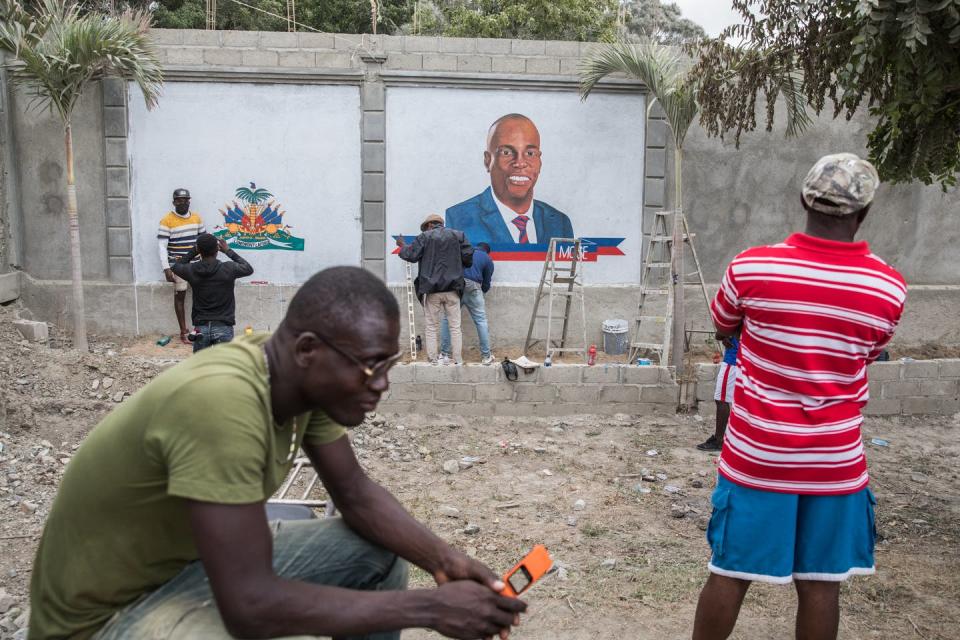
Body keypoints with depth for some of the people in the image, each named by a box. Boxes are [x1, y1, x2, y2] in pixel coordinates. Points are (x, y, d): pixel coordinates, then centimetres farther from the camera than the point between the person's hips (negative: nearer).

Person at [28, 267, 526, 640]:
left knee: (378, 550, 5)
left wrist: (442, 559, -15)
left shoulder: (305, 376, -9)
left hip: (202, 563, 8)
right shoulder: (223, 399, -35)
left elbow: (357, 495, 2)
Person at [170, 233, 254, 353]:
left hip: (201, 328, 2)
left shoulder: (191, 271, -4)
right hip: (223, 328, -2)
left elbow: (175, 267, 20)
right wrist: (228, 251, 13)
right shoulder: (228, 269, -10)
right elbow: (249, 268, 11)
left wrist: (193, 251, 15)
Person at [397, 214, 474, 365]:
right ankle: (458, 361, 6)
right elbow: (468, 258, 0)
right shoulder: (458, 235, 5)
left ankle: (434, 361, 5)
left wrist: (402, 245, 17)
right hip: (452, 289, 2)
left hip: (431, 290, -1)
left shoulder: (425, 237, -2)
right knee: (455, 327, 7)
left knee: (431, 328, 6)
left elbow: (410, 255, -2)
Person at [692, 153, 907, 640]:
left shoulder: (750, 267, -12)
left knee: (728, 574, 12)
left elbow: (723, 327, 7)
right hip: (835, 464, 1)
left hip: (755, 456, -1)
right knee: (820, 585, 14)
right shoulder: (889, 288, -8)